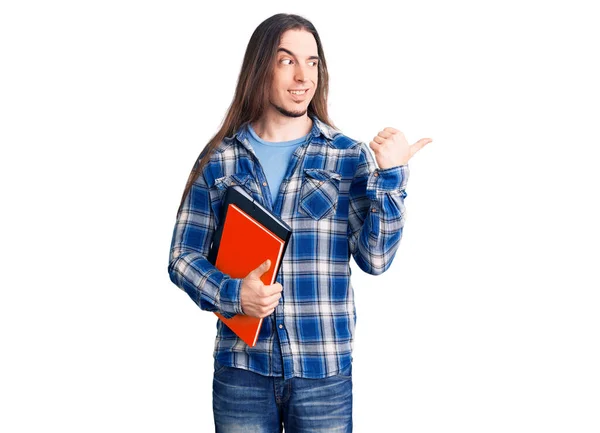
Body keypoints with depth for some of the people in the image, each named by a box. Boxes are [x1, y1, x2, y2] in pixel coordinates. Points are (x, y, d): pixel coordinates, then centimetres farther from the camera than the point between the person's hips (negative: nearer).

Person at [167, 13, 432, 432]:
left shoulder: (349, 156, 1)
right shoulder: (219, 159, 1)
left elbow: (375, 258, -4)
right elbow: (183, 257, 3)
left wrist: (390, 175, -14)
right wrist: (233, 294, -14)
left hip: (323, 371, 0)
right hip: (241, 369, 0)